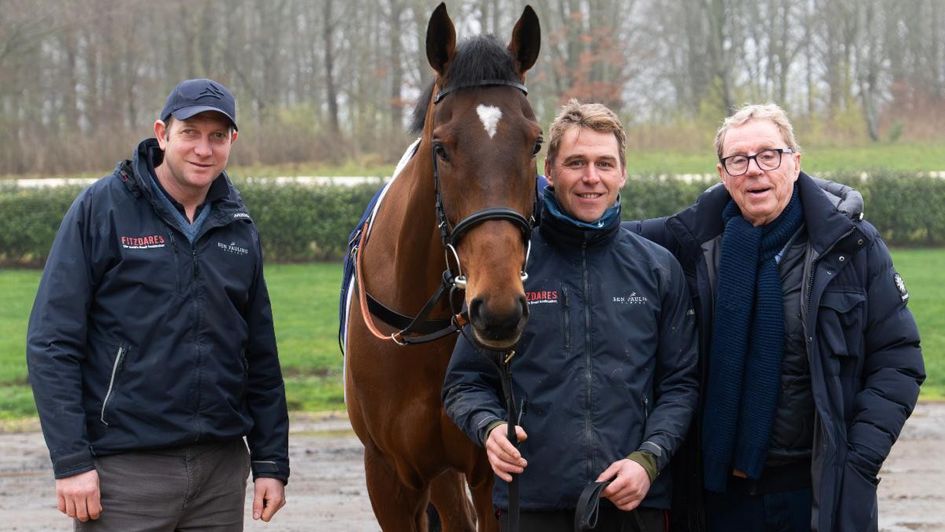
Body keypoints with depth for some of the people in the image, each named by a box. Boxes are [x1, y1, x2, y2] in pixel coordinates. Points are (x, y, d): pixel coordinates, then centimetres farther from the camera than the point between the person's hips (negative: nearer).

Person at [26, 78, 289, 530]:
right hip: (126, 471, -5)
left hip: (221, 467, 5)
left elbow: (261, 356, 15)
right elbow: (51, 344, -8)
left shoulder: (238, 228, 11)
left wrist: (271, 461, 9)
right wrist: (71, 461, -14)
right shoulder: (102, 208, -4)